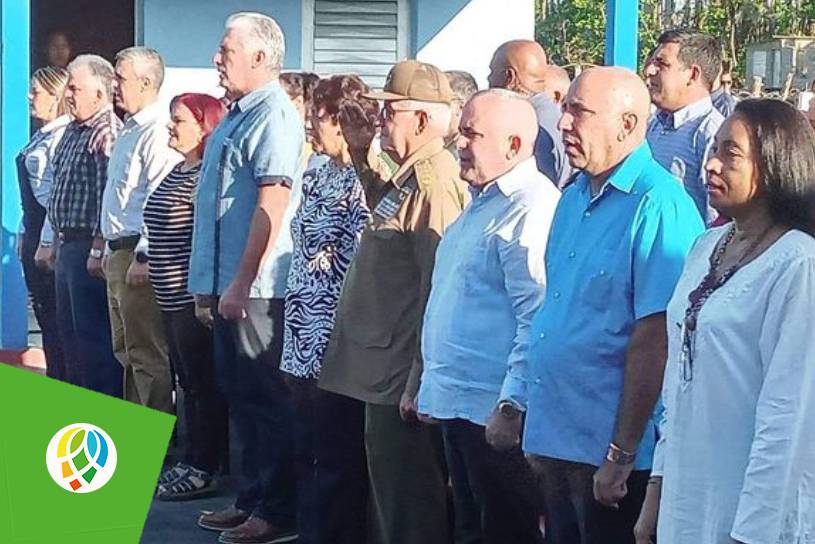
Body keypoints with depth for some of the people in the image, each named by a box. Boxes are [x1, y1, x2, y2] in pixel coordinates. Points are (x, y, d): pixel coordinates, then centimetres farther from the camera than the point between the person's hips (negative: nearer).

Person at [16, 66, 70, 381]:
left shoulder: (62, 136, -16)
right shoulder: (42, 135, 13)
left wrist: (47, 243, -20)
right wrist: (24, 233, 16)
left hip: (51, 230, -9)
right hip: (34, 228, 9)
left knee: (54, 316, -2)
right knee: (42, 310, 13)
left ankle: (61, 383, 6)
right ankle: (53, 384, 19)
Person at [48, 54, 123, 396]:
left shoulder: (107, 134, -16)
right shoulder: (73, 131, 15)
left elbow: (108, 198, -21)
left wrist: (97, 251, -22)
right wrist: (58, 241, 19)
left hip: (88, 246, -10)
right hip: (67, 243, 10)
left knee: (92, 332, -6)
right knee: (69, 329, 16)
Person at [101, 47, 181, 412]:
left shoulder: (157, 132, -16)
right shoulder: (129, 131, 17)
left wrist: (143, 257, -23)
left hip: (138, 256, -11)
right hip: (118, 252, 11)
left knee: (147, 354, -7)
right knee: (126, 350, 16)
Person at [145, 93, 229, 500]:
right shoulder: (177, 172, 14)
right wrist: (148, 265, 21)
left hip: (193, 297, -10)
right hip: (173, 298, 10)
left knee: (203, 384, -3)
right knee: (188, 382, 14)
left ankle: (204, 470, 2)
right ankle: (189, 462, 20)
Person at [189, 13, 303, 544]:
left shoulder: (274, 116, -15)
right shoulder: (238, 115, 14)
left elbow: (272, 206, -22)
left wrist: (241, 283, -22)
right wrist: (211, 280, 19)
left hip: (255, 286, -9)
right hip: (229, 282, 9)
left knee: (266, 397, -3)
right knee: (240, 393, 15)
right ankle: (253, 498, 24)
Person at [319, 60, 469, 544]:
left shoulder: (433, 182, -19)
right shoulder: (411, 176, 12)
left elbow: (439, 287, -24)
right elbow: (387, 217, 36)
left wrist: (419, 383, -23)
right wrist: (362, 155, 23)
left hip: (405, 377, -11)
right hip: (389, 372, 11)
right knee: (393, 499, 19)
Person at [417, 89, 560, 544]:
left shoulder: (531, 210, -18)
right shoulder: (482, 203, 16)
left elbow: (538, 319, -24)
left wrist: (512, 405, -26)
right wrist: (434, 387, 23)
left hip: (495, 410, -10)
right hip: (458, 402, 10)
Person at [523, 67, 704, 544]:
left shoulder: (658, 206, -15)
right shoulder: (575, 197, 12)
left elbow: (654, 338, -19)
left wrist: (621, 455, -20)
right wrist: (538, 432, 14)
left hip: (610, 447, -8)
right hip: (557, 438, 8)